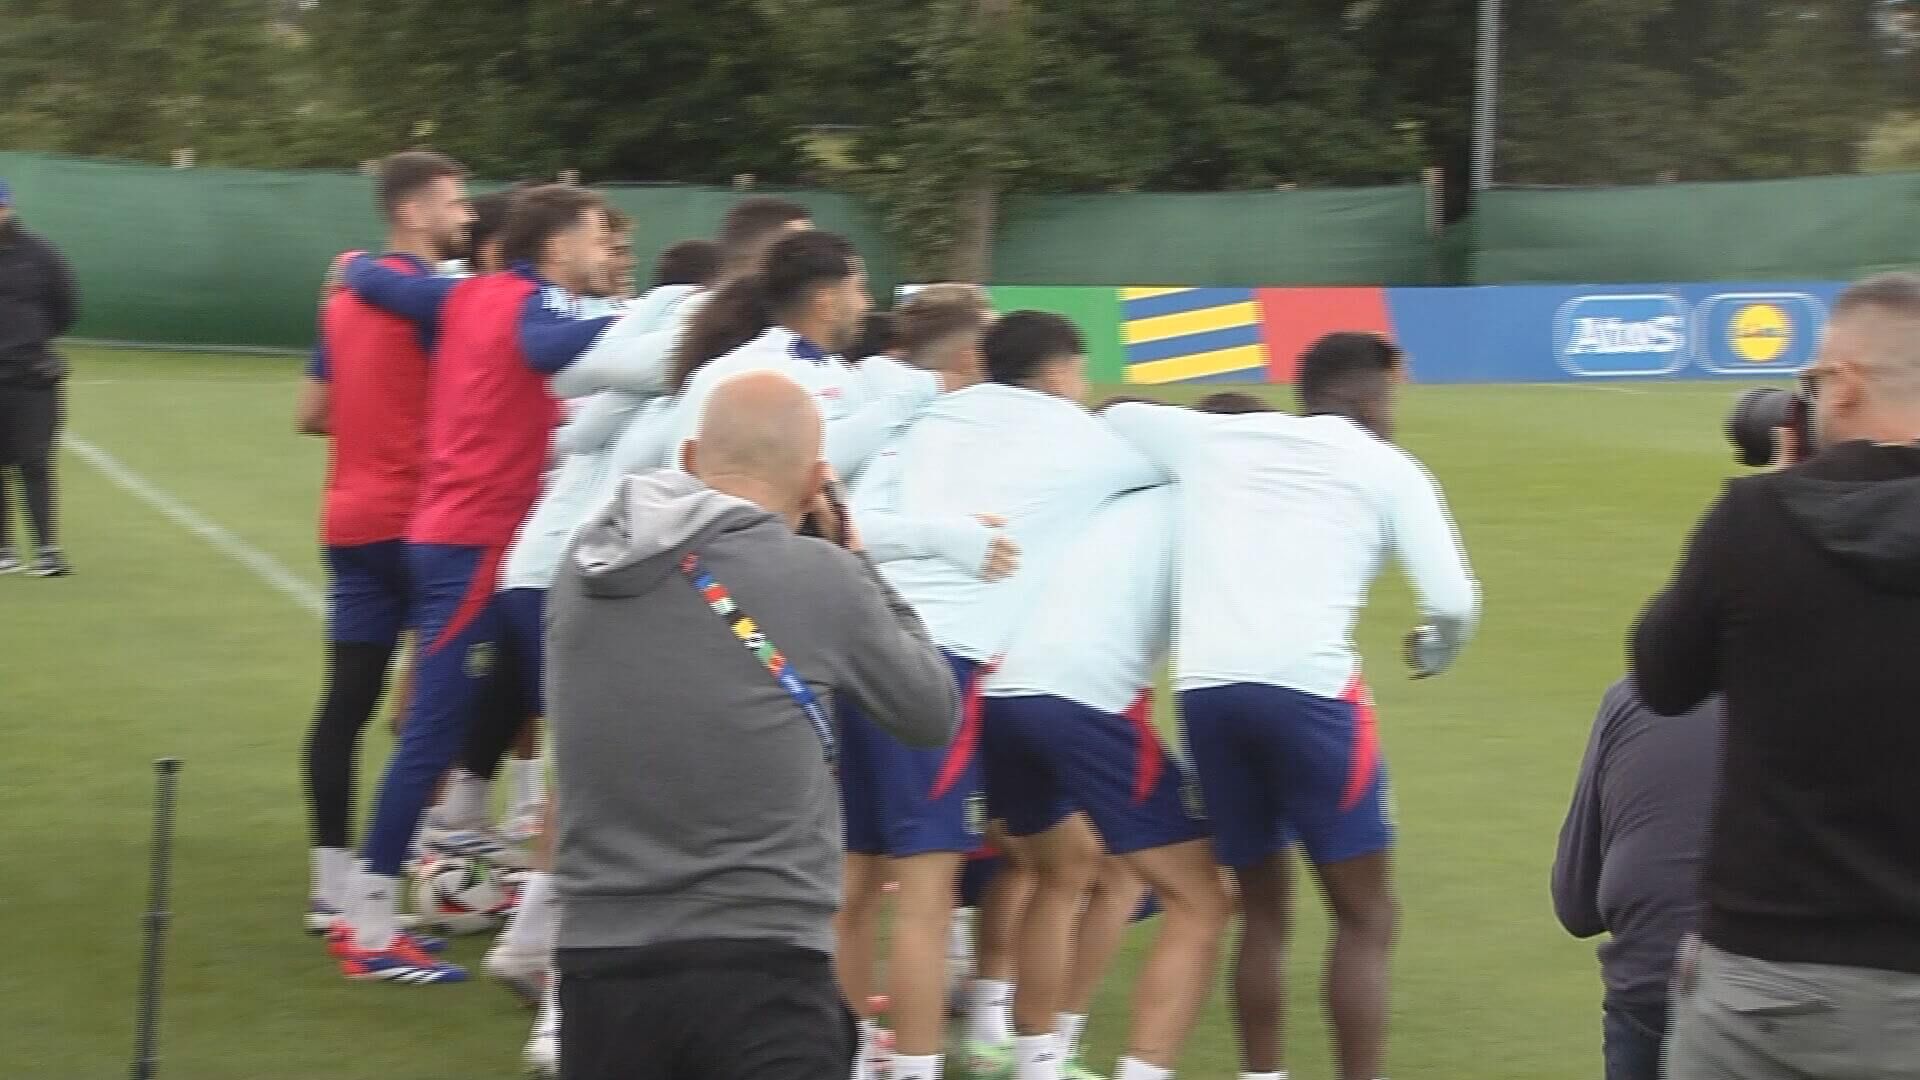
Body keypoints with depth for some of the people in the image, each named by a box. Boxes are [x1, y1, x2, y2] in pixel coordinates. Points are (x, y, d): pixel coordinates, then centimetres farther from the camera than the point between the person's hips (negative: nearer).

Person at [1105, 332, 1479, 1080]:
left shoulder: (1215, 439, 23)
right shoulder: (1388, 470, 12)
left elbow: (1117, 419, 38)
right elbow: (1453, 602, 3)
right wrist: (1434, 652, 24)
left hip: (1205, 687, 4)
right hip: (1307, 688, -4)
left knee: (1262, 912, 18)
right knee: (1365, 918, 5)